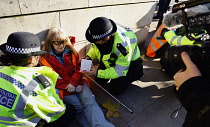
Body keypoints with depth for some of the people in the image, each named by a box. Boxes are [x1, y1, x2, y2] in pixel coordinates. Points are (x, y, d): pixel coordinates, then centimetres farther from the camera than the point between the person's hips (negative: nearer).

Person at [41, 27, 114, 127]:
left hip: (78, 83, 1)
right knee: (79, 108, -21)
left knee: (89, 101, -23)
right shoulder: (46, 58, 1)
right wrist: (74, 88, -12)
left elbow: (79, 66, 4)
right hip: (65, 89, -1)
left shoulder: (70, 50, 9)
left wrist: (73, 83, -14)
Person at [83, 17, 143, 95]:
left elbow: (120, 71, -31)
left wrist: (97, 73, -33)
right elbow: (95, 47, 0)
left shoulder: (122, 44, -41)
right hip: (109, 61, 6)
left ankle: (133, 75, 12)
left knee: (115, 90, -9)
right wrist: (89, 57, -19)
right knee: (99, 81, 2)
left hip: (129, 63, -6)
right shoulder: (100, 33, -23)